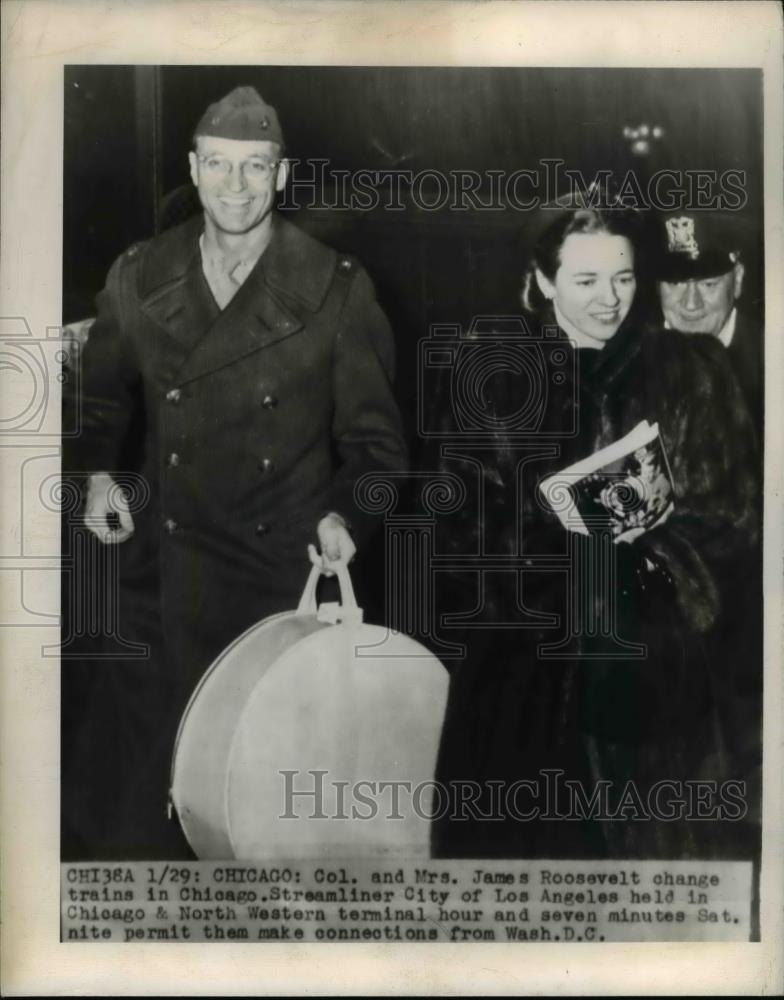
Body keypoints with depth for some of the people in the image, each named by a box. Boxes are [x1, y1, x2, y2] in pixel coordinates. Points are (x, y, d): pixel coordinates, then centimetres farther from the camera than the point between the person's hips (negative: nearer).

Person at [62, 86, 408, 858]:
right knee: (134, 770, 11)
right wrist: (97, 472, -1)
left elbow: (373, 435, -1)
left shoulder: (336, 289, -6)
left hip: (286, 572, -2)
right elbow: (102, 398, 16)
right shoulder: (139, 278, 2)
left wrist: (346, 513, -17)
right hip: (162, 572, 2)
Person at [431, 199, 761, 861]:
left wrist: (664, 524, -14)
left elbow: (736, 511, 5)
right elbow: (464, 526, 5)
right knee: (531, 832, 4)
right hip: (527, 667, 0)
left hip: (658, 662, 0)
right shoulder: (500, 384, 6)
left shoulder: (691, 372, 6)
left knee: (659, 831, 4)